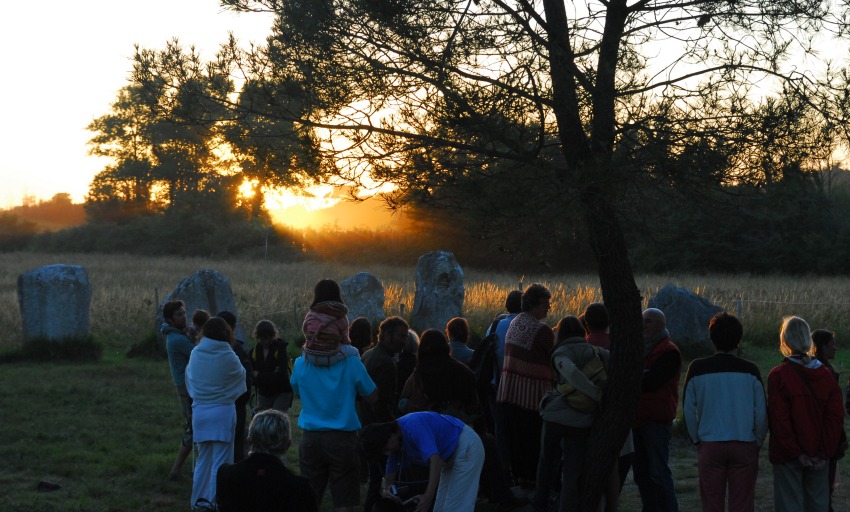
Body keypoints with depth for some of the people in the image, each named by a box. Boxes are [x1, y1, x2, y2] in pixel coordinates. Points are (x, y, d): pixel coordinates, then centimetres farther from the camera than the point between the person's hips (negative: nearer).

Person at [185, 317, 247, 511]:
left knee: (203, 458, 16)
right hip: (222, 411, -5)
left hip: (199, 411, 5)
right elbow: (241, 375, 7)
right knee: (220, 461, 2)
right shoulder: (228, 357, -13)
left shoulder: (196, 353, -1)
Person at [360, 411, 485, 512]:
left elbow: (435, 460, -37)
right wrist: (385, 488, -13)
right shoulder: (396, 444, 1)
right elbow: (389, 478, 11)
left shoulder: (413, 426, -28)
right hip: (451, 457, 10)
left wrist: (428, 496, -42)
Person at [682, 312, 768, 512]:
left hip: (710, 445, 0)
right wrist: (757, 442, 13)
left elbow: (689, 411, 1)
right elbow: (761, 413, -1)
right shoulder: (750, 371, -4)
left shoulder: (697, 369, -3)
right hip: (745, 447, 0)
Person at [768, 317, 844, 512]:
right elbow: (836, 416, -1)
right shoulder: (825, 374, 2)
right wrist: (824, 453, -3)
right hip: (820, 456, 4)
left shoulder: (778, 375, -10)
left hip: (788, 456, -4)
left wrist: (797, 453, -10)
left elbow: (779, 419, -15)